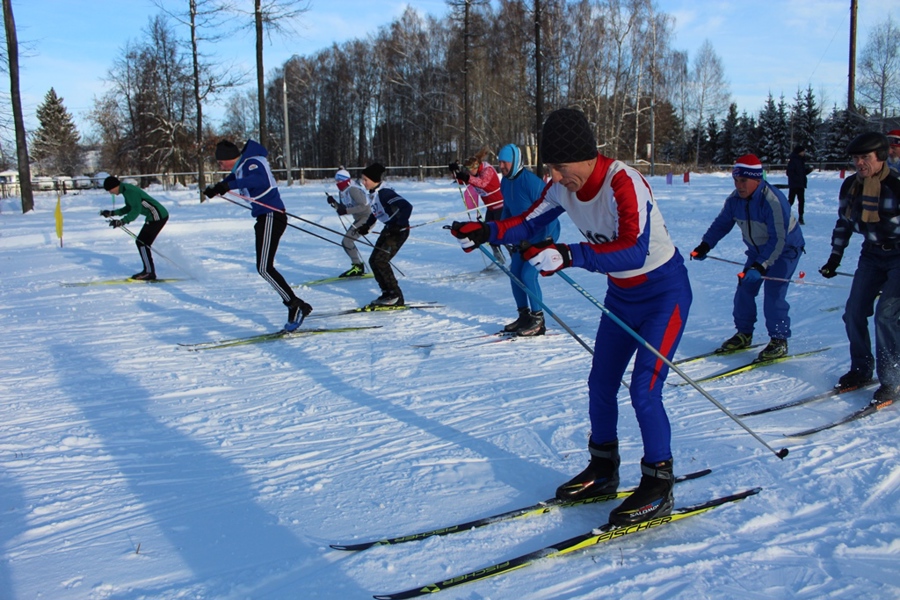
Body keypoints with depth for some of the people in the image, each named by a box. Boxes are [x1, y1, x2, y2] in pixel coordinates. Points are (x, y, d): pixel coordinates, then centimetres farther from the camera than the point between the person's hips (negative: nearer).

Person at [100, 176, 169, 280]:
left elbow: (136, 210, -25)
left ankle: (149, 272, -6)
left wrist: (122, 221, -31)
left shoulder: (129, 191, -17)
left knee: (142, 242, -9)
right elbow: (129, 208, 25)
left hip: (158, 216, -10)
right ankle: (148, 271, 15)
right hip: (154, 216, 10)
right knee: (141, 242, 12)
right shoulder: (126, 189, 15)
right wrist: (112, 213, 23)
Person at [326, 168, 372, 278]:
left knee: (347, 241, -16)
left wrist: (346, 210, -30)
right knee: (346, 242, 11)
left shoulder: (353, 190, -19)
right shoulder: (343, 192, 9)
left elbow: (363, 206, -26)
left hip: (367, 218, -10)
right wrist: (334, 203, -4)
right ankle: (358, 267, 18)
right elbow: (343, 209, 13)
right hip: (359, 219, 10)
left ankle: (358, 266, -8)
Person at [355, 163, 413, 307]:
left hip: (399, 231, -10)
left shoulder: (384, 193, -23)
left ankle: (396, 296, -5)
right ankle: (387, 293, 15)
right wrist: (366, 226, 15)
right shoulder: (372, 194, 5)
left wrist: (399, 226, -30)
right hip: (388, 230, 10)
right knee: (373, 261, 6)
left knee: (381, 261, -15)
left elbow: (407, 206, -29)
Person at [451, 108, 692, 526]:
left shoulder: (623, 183, -31)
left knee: (644, 391, -12)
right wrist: (484, 232, -17)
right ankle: (603, 471, 29)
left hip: (664, 292, -8)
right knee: (600, 385, 10)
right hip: (621, 295, 8)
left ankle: (659, 488, 6)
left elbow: (634, 251, -43)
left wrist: (570, 255, -54)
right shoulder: (563, 187, -9)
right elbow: (528, 223, 1)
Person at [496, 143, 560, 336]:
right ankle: (524, 316, 18)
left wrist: (539, 242, -27)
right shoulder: (505, 182, 1)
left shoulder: (531, 182, -24)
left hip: (544, 235, -8)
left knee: (528, 275, -14)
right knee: (515, 273, 5)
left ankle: (538, 321, -1)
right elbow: (507, 209, 15)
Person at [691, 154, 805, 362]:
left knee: (773, 293, -15)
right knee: (745, 288, 2)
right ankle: (744, 334, 17)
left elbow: (778, 240, -33)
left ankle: (779, 341, -1)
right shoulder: (735, 199, -12)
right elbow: (721, 224, 1)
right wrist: (704, 246, -13)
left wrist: (760, 266, -40)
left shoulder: (773, 201, -33)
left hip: (786, 249, -7)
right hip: (758, 249, 7)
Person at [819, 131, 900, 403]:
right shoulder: (850, 185, -2)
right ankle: (860, 370, 20)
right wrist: (835, 258, 10)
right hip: (872, 254, 6)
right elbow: (843, 222, 11)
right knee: (854, 311, 2)